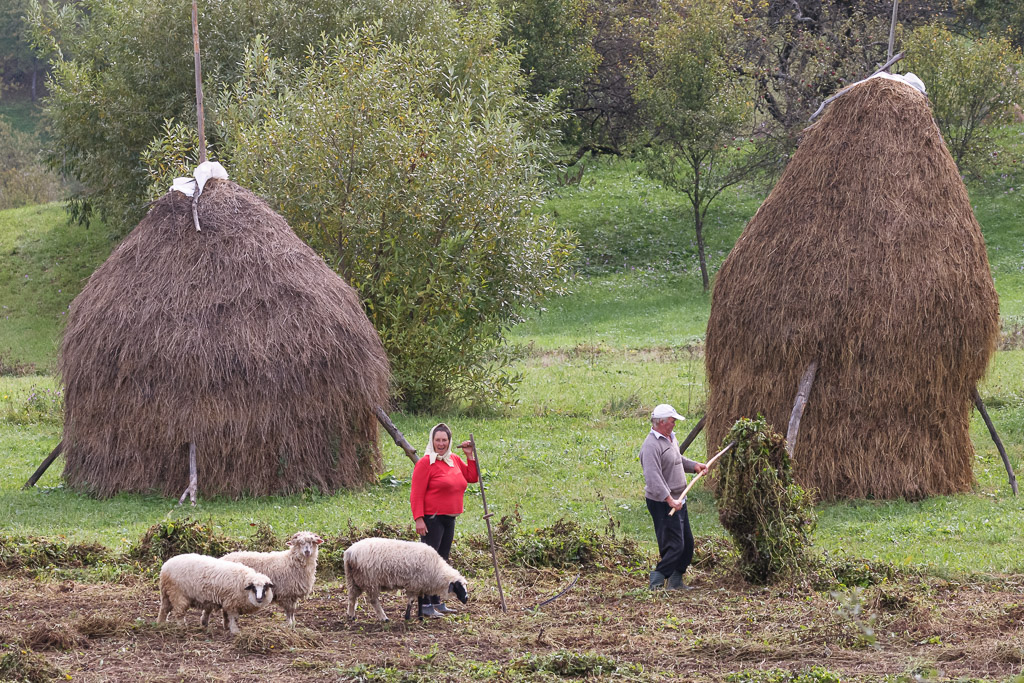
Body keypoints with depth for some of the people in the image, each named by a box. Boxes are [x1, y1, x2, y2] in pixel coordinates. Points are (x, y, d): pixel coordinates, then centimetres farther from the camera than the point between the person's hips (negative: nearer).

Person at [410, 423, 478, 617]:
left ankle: (437, 602, 22)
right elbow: (417, 494, -14)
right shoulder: (425, 462, -10)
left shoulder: (454, 460, 13)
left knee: (442, 560, 13)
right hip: (432, 519, -8)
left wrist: (470, 456, 9)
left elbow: (472, 478, 21)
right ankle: (424, 605, -10)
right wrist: (418, 519, -21)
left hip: (449, 519, 8)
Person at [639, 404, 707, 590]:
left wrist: (694, 465, 13)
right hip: (662, 504, -10)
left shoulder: (670, 438, 13)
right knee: (675, 545, -12)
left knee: (687, 543, 15)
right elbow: (653, 478, -30)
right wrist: (669, 500, -36)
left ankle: (676, 581, 25)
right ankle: (657, 581, -5)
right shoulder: (651, 446, -21)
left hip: (677, 501, 10)